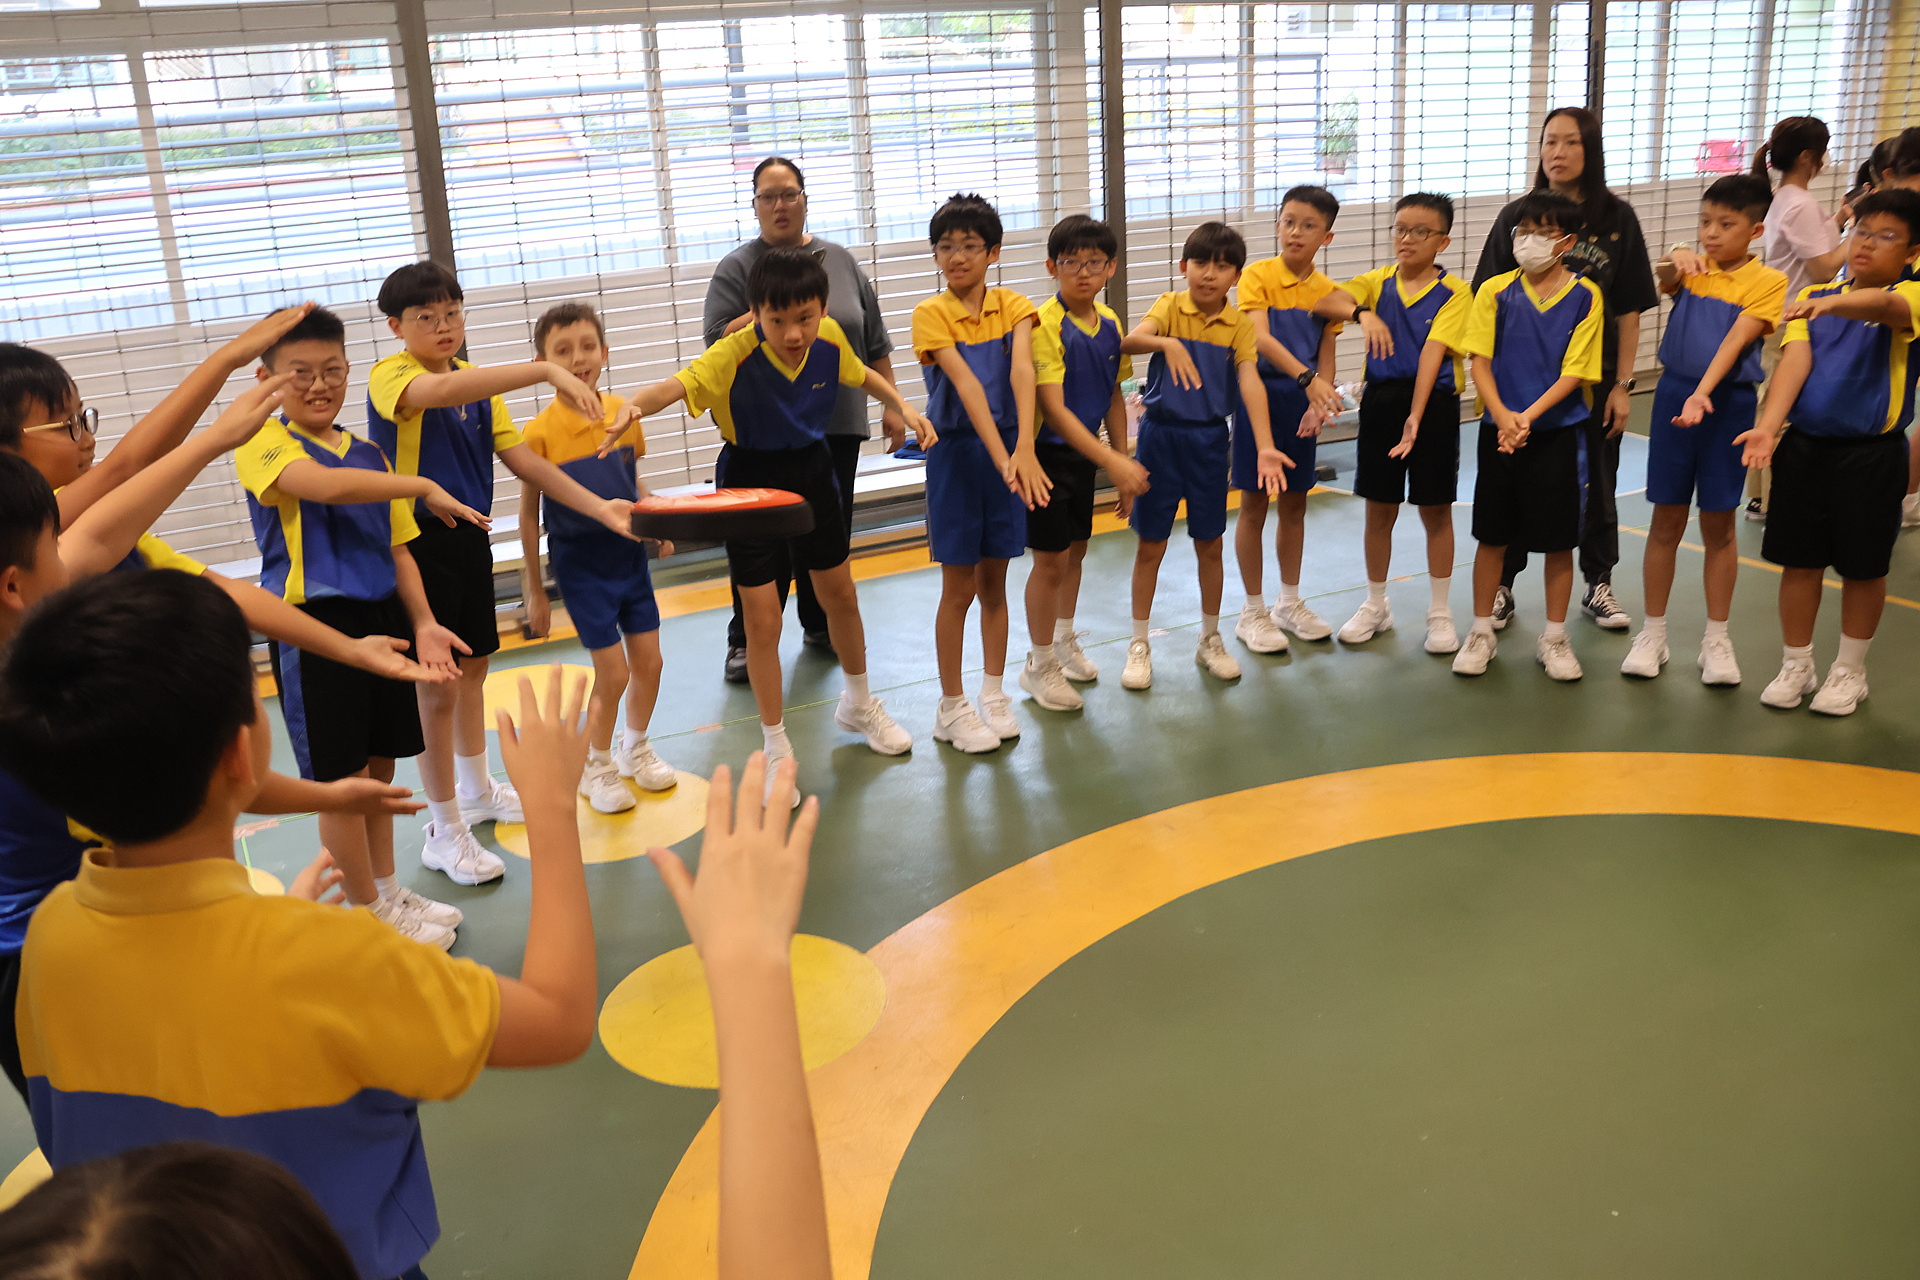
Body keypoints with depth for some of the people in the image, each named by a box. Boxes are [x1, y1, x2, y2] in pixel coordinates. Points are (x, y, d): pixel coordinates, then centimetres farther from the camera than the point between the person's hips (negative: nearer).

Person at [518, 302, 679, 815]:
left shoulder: (623, 412, -3)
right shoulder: (540, 432, -15)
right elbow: (529, 513, -7)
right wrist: (534, 590, -3)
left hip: (630, 555, 5)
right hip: (581, 565, -4)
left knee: (649, 662, 10)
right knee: (613, 673, -2)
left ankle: (635, 749, 36)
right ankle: (596, 767, 22)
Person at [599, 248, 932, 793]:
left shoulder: (830, 338, -14)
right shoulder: (736, 352, -29)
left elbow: (861, 374, 10)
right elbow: (677, 385, -45)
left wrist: (901, 405, -2)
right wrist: (635, 405, -65)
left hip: (811, 471, 5)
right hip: (750, 482, -4)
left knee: (840, 594, 18)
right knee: (762, 618, -3)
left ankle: (858, 705, 44)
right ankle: (776, 747, 16)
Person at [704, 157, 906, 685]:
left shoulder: (840, 260, 10)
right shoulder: (738, 267, 0)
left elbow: (875, 343, 13)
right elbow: (718, 342, -10)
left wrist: (891, 406, 9)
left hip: (838, 424, 4)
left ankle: (822, 625, 26)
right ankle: (746, 640, 7)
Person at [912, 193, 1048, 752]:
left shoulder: (1012, 306, -2)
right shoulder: (931, 314, -10)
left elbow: (1021, 371, -19)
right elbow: (966, 385, -23)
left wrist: (1024, 449, -35)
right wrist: (1000, 457, -34)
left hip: (1009, 451, 3)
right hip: (957, 454, -3)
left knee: (994, 583, 14)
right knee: (959, 589, 4)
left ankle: (994, 695, 27)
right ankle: (952, 707, 17)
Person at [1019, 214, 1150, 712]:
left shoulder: (1110, 324, 2)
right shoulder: (1045, 324, -20)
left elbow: (1113, 398, 11)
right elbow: (1053, 409, -25)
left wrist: (1123, 467, 10)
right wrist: (1113, 461, -29)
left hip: (1085, 453, 7)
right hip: (1048, 453, -7)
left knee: (1075, 551, 18)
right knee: (1050, 559, -1)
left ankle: (1065, 643, 38)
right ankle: (1039, 665, 15)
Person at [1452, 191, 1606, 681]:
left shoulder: (1585, 297, -3)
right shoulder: (1495, 291, 1)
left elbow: (1574, 372, -8)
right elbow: (1480, 362, -4)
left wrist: (1529, 416, -20)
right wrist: (1502, 416, -18)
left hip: (1559, 432, -1)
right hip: (1499, 432, 1)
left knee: (1558, 540, 7)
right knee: (1492, 535, 8)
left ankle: (1554, 638, 21)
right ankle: (1482, 632, 22)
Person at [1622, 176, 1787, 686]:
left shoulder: (1768, 282, -5)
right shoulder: (1692, 269, 6)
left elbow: (1734, 343, -17)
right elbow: (1664, 280, -14)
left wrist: (1703, 394, -29)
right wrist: (1676, 256, -35)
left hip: (1728, 404, -2)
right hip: (1673, 395, 2)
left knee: (1719, 526, 7)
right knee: (1667, 521, 7)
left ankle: (1716, 639, 19)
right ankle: (1653, 633, 17)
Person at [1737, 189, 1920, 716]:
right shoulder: (1814, 298, 6)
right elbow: (1795, 361, -9)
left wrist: (1835, 302, -53)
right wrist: (1769, 425, -25)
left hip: (1871, 454, -3)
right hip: (1803, 446, 3)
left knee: (1863, 568, 8)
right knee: (1799, 561, 9)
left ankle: (1849, 671, 25)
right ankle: (1796, 666, 24)